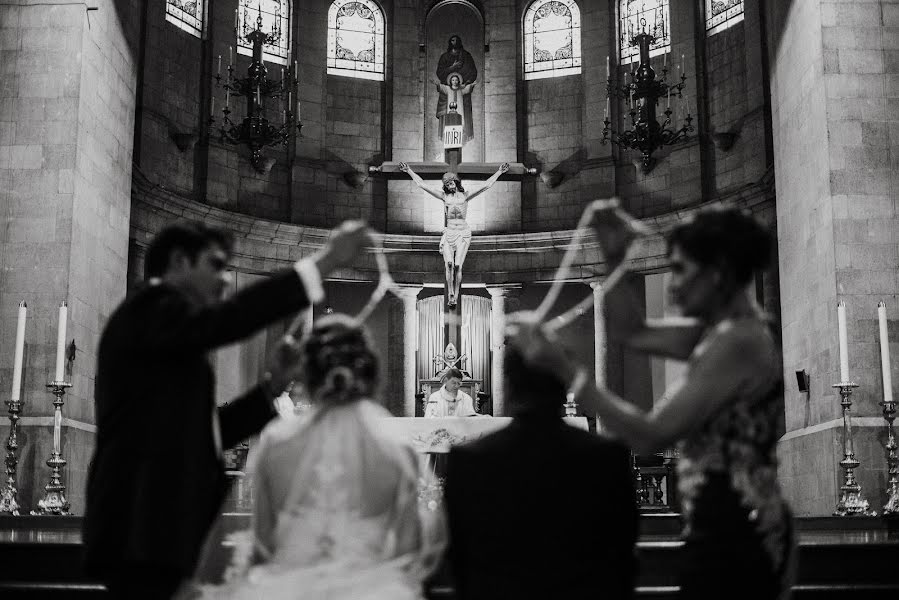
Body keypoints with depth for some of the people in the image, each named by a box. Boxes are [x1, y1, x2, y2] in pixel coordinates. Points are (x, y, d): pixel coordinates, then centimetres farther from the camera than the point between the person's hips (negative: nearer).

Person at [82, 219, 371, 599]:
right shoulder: (150, 307, -4)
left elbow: (205, 433, 20)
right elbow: (227, 319, -23)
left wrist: (273, 386, 12)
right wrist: (322, 263, -21)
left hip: (162, 529, 10)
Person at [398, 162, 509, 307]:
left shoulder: (465, 196, 6)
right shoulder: (444, 196, 8)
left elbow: (485, 186, 3)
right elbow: (423, 185, 8)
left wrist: (499, 172, -1)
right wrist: (409, 171, 7)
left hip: (463, 233, -1)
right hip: (448, 233, 1)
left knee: (458, 265, -12)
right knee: (449, 264, -16)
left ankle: (455, 296, -5)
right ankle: (450, 295, -9)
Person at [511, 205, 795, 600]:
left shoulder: (736, 341, -19)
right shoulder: (722, 331, 10)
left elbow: (649, 436, -23)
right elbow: (632, 332, 19)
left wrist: (564, 370, -22)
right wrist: (616, 260, 5)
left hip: (733, 536, -9)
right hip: (735, 529, 9)